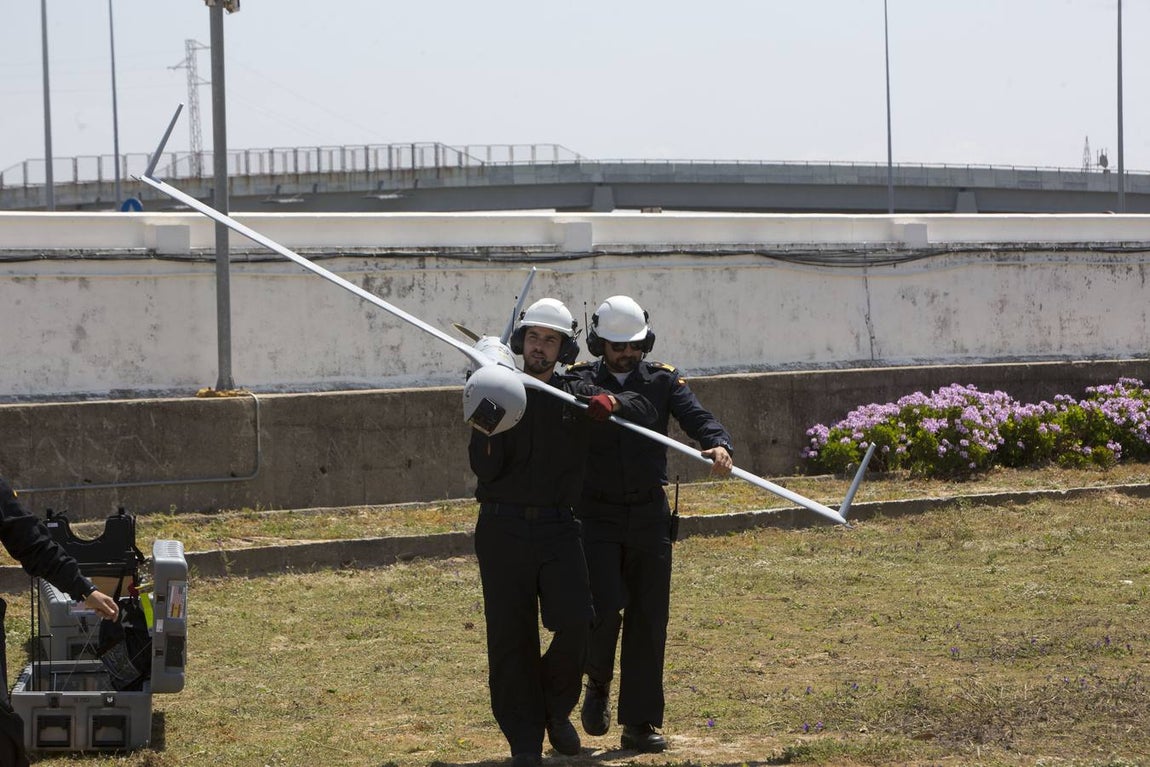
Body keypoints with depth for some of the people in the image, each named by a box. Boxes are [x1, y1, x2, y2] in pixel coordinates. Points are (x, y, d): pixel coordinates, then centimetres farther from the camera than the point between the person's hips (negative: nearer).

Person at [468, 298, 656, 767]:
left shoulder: (575, 395, 9)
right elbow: (484, 468, -5)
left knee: (574, 623, -14)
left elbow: (646, 411, 9)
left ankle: (556, 709, 13)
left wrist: (612, 404, -11)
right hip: (503, 529, -1)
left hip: (558, 529, 1)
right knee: (511, 637, -1)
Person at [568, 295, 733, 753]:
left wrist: (718, 445, -31)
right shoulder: (579, 381, 2)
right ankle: (597, 686, 17)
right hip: (597, 517, -2)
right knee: (603, 609, -14)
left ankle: (640, 723, 11)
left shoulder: (663, 381, 6)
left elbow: (696, 417, -9)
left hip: (650, 515, 2)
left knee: (649, 621, 3)